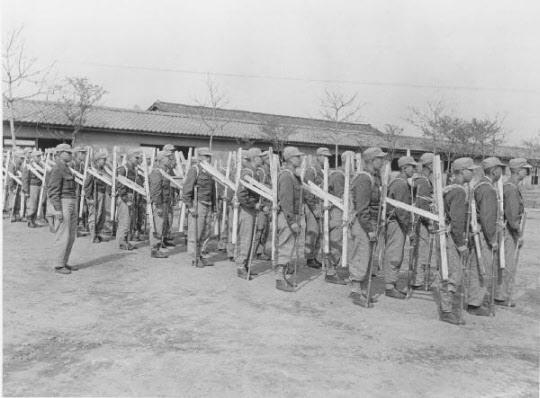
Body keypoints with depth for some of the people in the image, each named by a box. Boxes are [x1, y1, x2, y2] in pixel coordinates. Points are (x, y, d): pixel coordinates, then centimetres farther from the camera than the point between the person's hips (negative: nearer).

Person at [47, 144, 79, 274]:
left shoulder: (66, 169, 17)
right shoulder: (57, 169, -12)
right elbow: (53, 191, -16)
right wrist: (58, 210, -20)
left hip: (72, 204, 9)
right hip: (62, 204, -9)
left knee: (71, 237, 12)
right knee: (62, 237, -4)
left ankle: (64, 262, 21)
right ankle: (58, 265, 6)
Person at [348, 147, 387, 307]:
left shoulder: (376, 177, 14)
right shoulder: (364, 179, -17)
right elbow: (362, 208, -22)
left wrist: (376, 226, 19)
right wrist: (370, 229, -22)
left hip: (371, 223, 10)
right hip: (363, 224, -10)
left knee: (367, 259, 14)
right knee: (361, 259, -4)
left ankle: (363, 291, 23)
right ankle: (356, 293, 5)